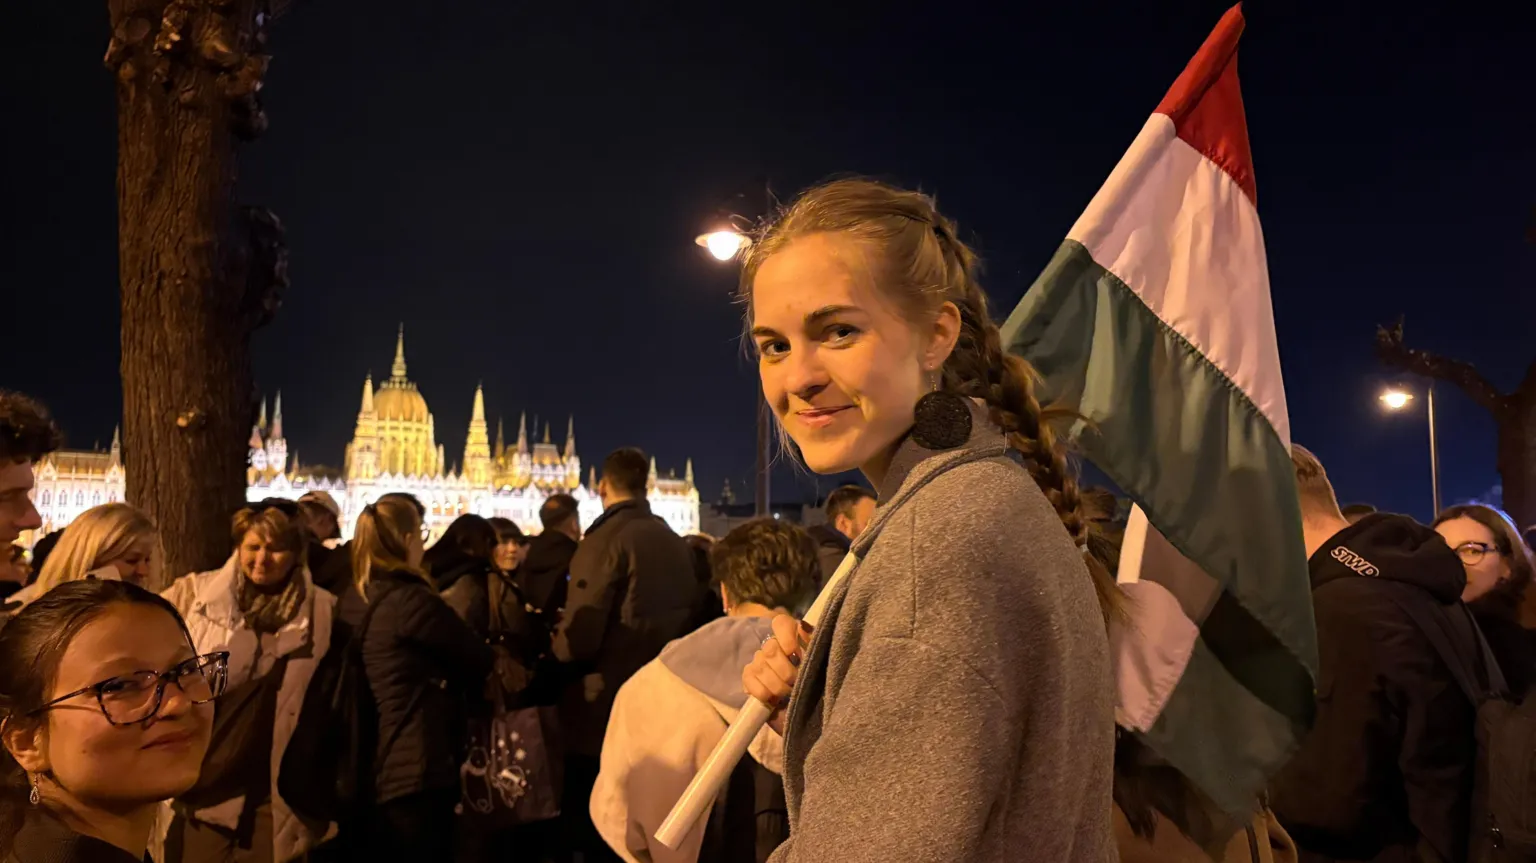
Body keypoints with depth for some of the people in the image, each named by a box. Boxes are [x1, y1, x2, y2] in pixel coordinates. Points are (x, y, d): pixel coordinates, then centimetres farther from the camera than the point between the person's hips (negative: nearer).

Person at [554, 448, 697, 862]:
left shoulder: (605, 540, -16)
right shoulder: (678, 544, 4)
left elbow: (578, 641, -20)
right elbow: (686, 621, 11)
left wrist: (551, 647, 1)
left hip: (603, 715, -7)